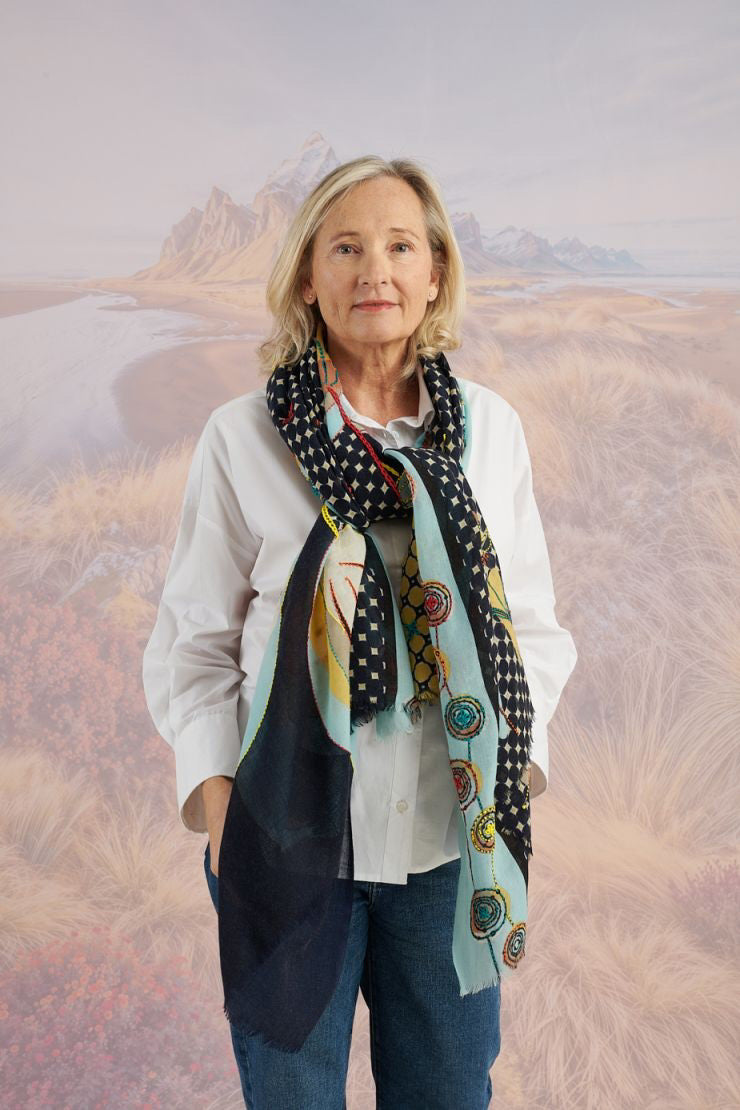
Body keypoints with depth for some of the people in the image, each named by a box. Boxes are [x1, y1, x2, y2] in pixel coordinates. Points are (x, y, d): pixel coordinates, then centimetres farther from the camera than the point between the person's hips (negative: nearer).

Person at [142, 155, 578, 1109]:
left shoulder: (491, 429, 1)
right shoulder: (241, 437, -6)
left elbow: (532, 623, 8)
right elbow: (193, 639, -1)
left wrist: (518, 762, -3)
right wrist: (215, 794, -10)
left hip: (452, 834, 3)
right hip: (291, 833, -2)